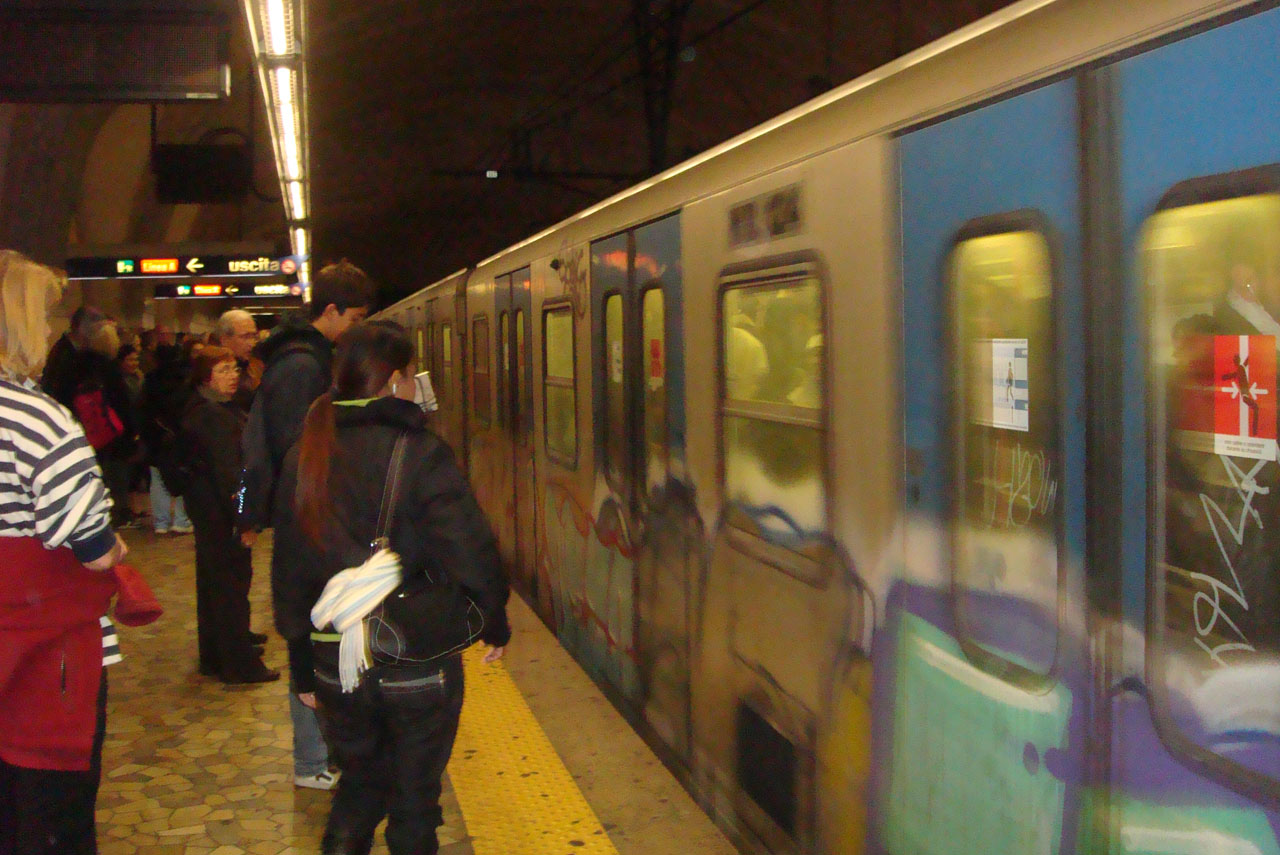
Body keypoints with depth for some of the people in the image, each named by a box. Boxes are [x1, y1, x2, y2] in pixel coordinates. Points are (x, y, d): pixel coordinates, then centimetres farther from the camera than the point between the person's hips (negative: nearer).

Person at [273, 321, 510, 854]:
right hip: (419, 665, -4)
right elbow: (470, 551, -14)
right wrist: (495, 623, 4)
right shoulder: (422, 455, -15)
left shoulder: (304, 460, 0)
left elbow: (289, 571, 6)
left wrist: (303, 667, 15)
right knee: (414, 795, 14)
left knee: (361, 777, 25)